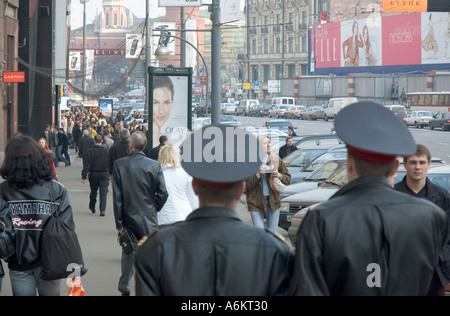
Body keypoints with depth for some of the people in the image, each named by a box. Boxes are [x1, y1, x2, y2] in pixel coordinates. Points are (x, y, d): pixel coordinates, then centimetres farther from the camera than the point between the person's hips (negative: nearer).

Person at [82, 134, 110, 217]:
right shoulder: (106, 150, -5)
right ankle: (102, 210, -13)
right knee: (103, 191, -2)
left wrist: (84, 176, -11)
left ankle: (92, 207, 32)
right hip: (104, 174, 0)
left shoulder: (91, 151, -9)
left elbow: (86, 165, -11)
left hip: (93, 174, 0)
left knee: (93, 191, 16)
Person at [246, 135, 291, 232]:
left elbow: (288, 179, 10)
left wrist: (279, 176, -10)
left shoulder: (276, 159, 6)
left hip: (273, 201, 3)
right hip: (256, 203, -3)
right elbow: (246, 185, -11)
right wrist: (258, 174, -22)